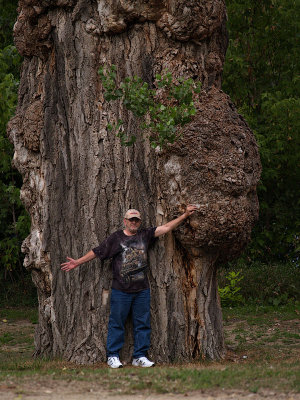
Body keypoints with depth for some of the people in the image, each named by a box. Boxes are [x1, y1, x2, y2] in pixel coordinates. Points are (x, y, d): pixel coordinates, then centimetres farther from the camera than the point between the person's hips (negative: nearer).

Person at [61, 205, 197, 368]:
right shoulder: (115, 238, 3)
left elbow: (166, 227, 8)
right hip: (121, 290, -3)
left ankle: (140, 356, 13)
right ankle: (113, 356, 8)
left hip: (142, 290, 3)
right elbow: (97, 252, 7)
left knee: (142, 324, 5)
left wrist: (185, 215, 4)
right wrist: (77, 262, 6)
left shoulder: (145, 235, 10)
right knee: (117, 323, 1)